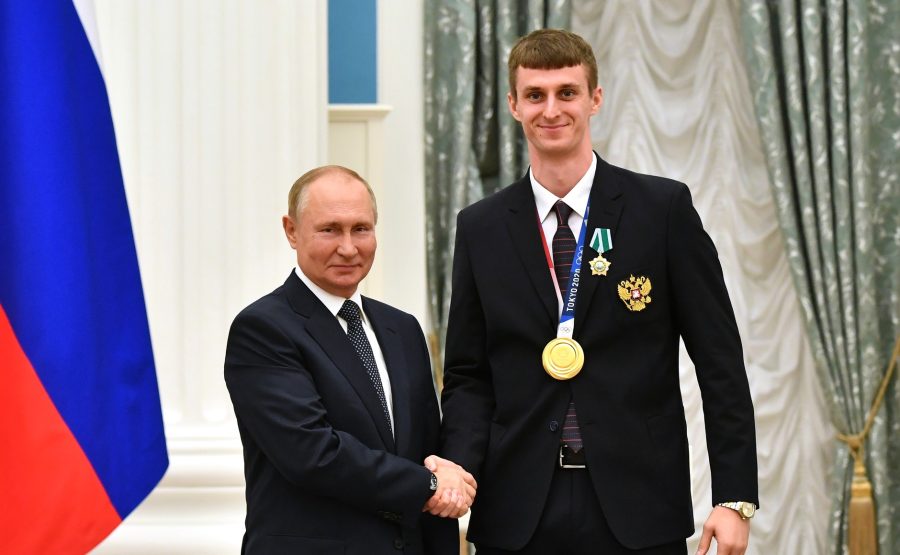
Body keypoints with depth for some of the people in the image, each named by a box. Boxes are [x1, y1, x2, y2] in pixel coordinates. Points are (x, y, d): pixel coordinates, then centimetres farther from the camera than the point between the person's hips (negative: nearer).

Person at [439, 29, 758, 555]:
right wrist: (459, 470, -10)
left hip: (636, 510, -2)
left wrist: (735, 497, -5)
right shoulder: (480, 229, 7)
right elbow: (468, 374, 9)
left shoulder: (664, 208, 0)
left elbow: (720, 360, 0)